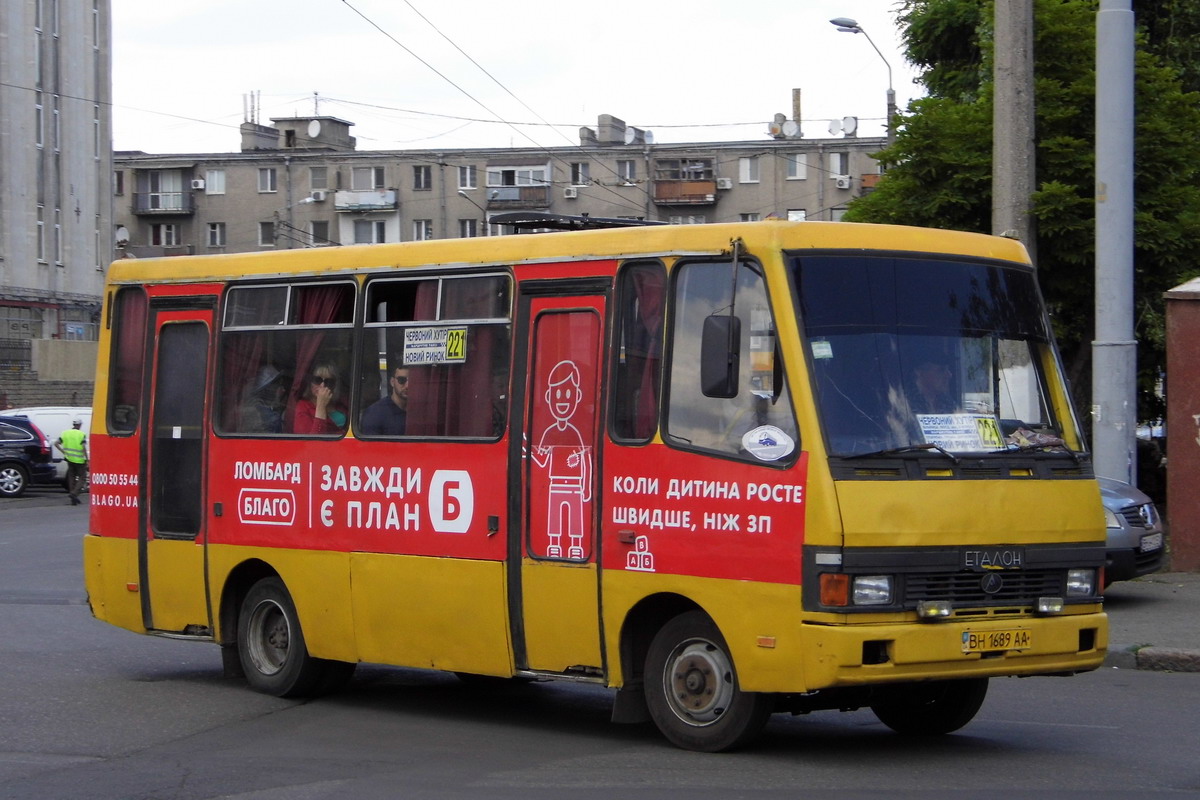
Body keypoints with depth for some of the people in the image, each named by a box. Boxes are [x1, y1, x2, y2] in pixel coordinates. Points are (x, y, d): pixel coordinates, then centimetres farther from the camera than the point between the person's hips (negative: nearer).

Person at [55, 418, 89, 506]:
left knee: (71, 477, 14)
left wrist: (63, 452, 5)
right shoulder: (82, 434, -9)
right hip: (79, 460, -5)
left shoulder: (65, 433, 5)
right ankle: (74, 493, -16)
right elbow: (84, 448, -17)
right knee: (82, 477, 4)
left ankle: (74, 499, 15)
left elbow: (56, 443, -1)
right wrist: (87, 459, -10)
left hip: (69, 459, 5)